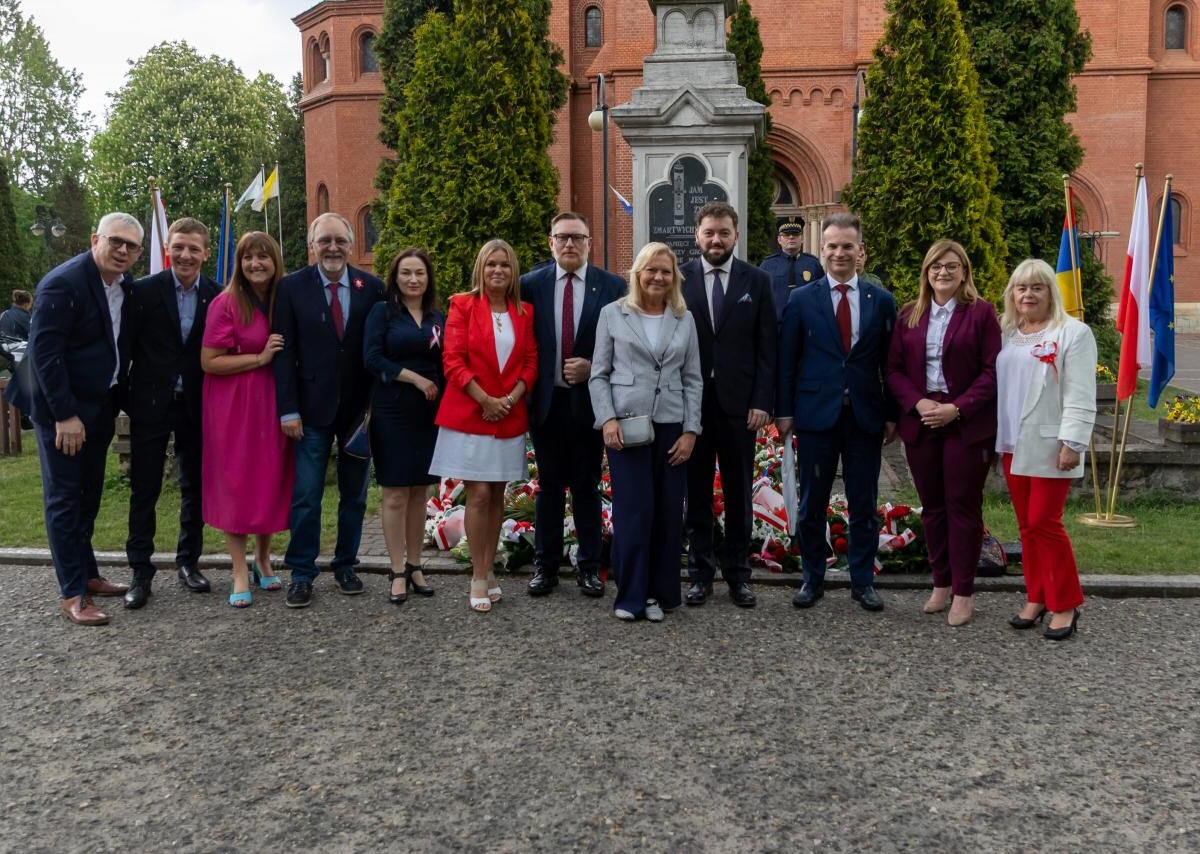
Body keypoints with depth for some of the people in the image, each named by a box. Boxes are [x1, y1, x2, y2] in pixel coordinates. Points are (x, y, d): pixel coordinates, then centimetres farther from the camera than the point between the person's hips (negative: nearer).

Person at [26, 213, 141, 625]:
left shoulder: (125, 285, 4)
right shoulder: (63, 283, -18)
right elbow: (44, 351, -20)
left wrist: (121, 400, 6)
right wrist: (65, 415, -21)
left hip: (100, 407, 8)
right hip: (63, 411, -8)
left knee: (89, 495, 17)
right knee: (65, 499, 0)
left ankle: (87, 574, 30)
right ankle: (73, 595, 5)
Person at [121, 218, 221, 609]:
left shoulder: (216, 296, -1)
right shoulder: (144, 290, -6)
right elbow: (128, 346, -3)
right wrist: (124, 399, -5)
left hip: (197, 405, 2)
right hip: (151, 404, -2)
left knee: (195, 488, 12)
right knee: (144, 490, 3)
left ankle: (188, 562, 26)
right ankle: (141, 572, 12)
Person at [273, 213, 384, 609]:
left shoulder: (372, 287, 1)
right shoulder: (292, 287, -1)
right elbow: (284, 352, -4)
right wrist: (288, 410, -9)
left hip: (360, 408, 2)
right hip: (312, 408, -2)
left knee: (354, 494, 11)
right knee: (305, 497, 0)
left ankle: (346, 565, 26)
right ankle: (301, 574, 12)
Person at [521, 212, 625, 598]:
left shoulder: (612, 286, -2)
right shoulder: (530, 284, 1)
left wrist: (593, 368, -13)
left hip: (589, 400, -1)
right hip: (546, 402, 1)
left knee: (587, 486, 9)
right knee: (549, 486, 10)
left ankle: (589, 566, 21)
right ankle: (545, 566, 21)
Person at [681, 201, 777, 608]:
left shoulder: (757, 281, 3)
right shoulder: (678, 280, 2)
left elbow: (768, 347, 1)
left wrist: (762, 402, -6)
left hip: (739, 403, 0)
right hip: (690, 403, 0)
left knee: (739, 494, 8)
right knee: (696, 494, 8)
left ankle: (737, 574, 19)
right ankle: (700, 573, 19)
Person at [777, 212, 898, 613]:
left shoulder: (881, 301, 5)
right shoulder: (801, 300, 2)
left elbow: (889, 362, 6)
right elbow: (787, 360, 2)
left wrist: (892, 414, 3)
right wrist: (785, 411, -3)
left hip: (866, 416, 1)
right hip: (816, 414, -1)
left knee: (864, 504, 8)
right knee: (812, 504, 7)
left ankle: (862, 581, 20)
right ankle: (812, 579, 21)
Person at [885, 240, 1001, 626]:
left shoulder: (981, 313, -1)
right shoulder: (910, 315, 10)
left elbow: (991, 372, -6)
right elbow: (894, 368, 7)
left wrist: (957, 408, -16)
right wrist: (917, 403, -10)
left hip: (967, 424, -4)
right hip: (920, 421, 4)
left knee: (963, 506, 1)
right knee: (931, 506, 9)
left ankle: (963, 593, 10)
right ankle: (941, 584, 21)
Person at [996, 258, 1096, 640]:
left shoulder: (1073, 333, -6)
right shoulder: (1005, 334, 12)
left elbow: (1080, 396, -11)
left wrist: (1072, 443, -16)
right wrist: (997, 437, 13)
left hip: (1049, 446, -6)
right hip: (1013, 445, 6)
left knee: (1044, 522, -6)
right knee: (1027, 525, 9)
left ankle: (1065, 605, 8)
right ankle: (1036, 599, 19)